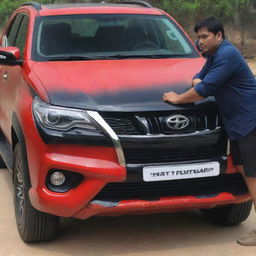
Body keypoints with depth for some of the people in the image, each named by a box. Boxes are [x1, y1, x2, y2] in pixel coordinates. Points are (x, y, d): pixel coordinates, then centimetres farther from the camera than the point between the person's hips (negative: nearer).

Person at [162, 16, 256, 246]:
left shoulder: (227, 55, -18)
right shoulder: (214, 56, 15)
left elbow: (206, 89, -23)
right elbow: (199, 79, 21)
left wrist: (178, 99, -11)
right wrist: (198, 83, -4)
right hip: (237, 122, 10)